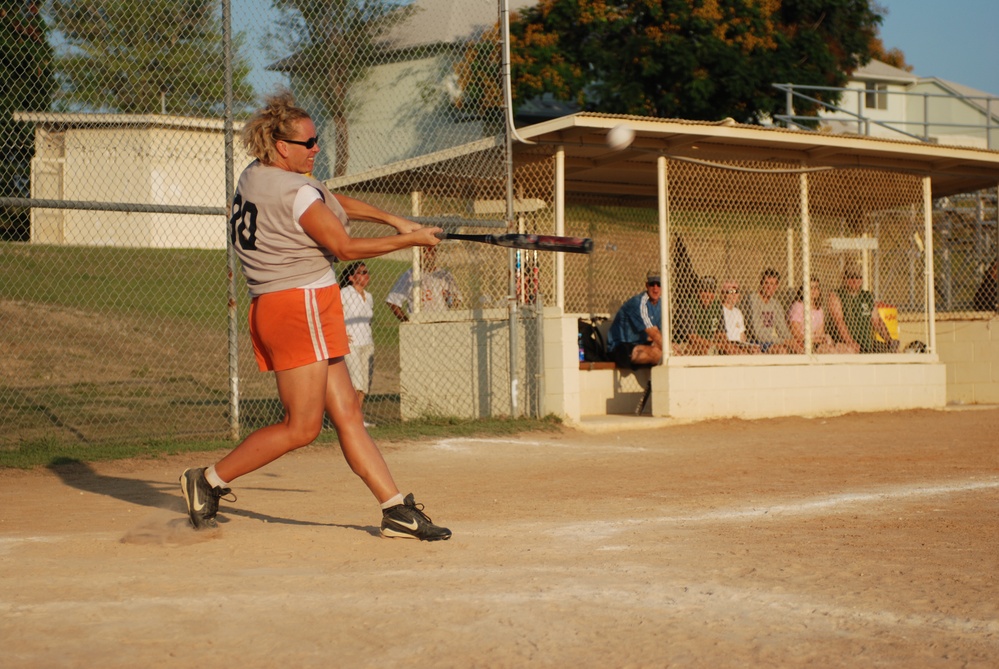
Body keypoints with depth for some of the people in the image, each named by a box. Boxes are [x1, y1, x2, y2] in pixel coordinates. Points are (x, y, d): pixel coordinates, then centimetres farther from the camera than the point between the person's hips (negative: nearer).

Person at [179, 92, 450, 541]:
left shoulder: (254, 176, 15)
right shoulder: (298, 192, -15)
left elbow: (334, 203, 22)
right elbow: (345, 248, -10)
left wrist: (394, 220, 17)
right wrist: (410, 240, 0)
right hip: (300, 306, -10)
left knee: (346, 413, 5)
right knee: (302, 427, -3)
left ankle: (397, 511, 5)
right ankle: (210, 479, 6)